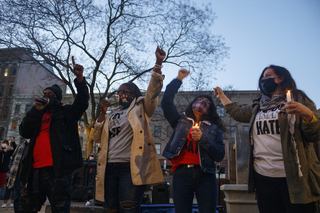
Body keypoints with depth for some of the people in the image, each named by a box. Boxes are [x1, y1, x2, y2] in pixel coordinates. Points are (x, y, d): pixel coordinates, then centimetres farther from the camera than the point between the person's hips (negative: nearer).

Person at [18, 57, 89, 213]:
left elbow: (82, 101, -3)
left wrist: (80, 79, -15)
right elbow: (24, 132, 10)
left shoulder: (67, 113, 12)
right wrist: (36, 110, -1)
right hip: (34, 170, 6)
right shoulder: (37, 116, 25)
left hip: (57, 170, -5)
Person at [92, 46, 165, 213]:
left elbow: (152, 91, -5)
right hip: (109, 168, 5)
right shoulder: (111, 116, 25)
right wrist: (102, 113, 7)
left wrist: (158, 63, -15)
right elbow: (96, 137, 17)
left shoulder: (140, 108, 11)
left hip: (131, 167, -5)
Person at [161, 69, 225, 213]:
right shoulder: (180, 121, 16)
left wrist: (203, 139, -8)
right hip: (181, 173, 0)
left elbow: (220, 156, 5)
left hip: (204, 175, 0)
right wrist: (178, 79, 5)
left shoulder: (213, 128, 15)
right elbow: (166, 102, 2)